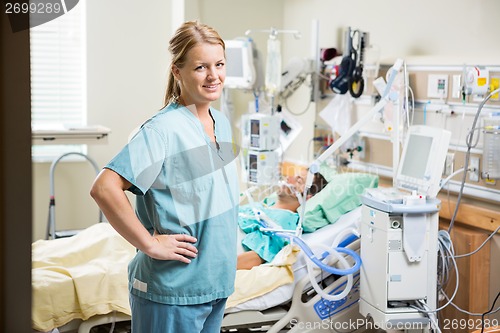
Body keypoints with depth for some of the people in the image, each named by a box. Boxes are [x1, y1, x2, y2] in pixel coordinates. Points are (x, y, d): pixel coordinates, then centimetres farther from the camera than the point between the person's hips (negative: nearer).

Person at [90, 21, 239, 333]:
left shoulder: (222, 123, 8)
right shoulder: (163, 129, -18)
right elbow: (104, 188, -27)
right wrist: (150, 244, -22)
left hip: (215, 283, 8)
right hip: (172, 292, -8)